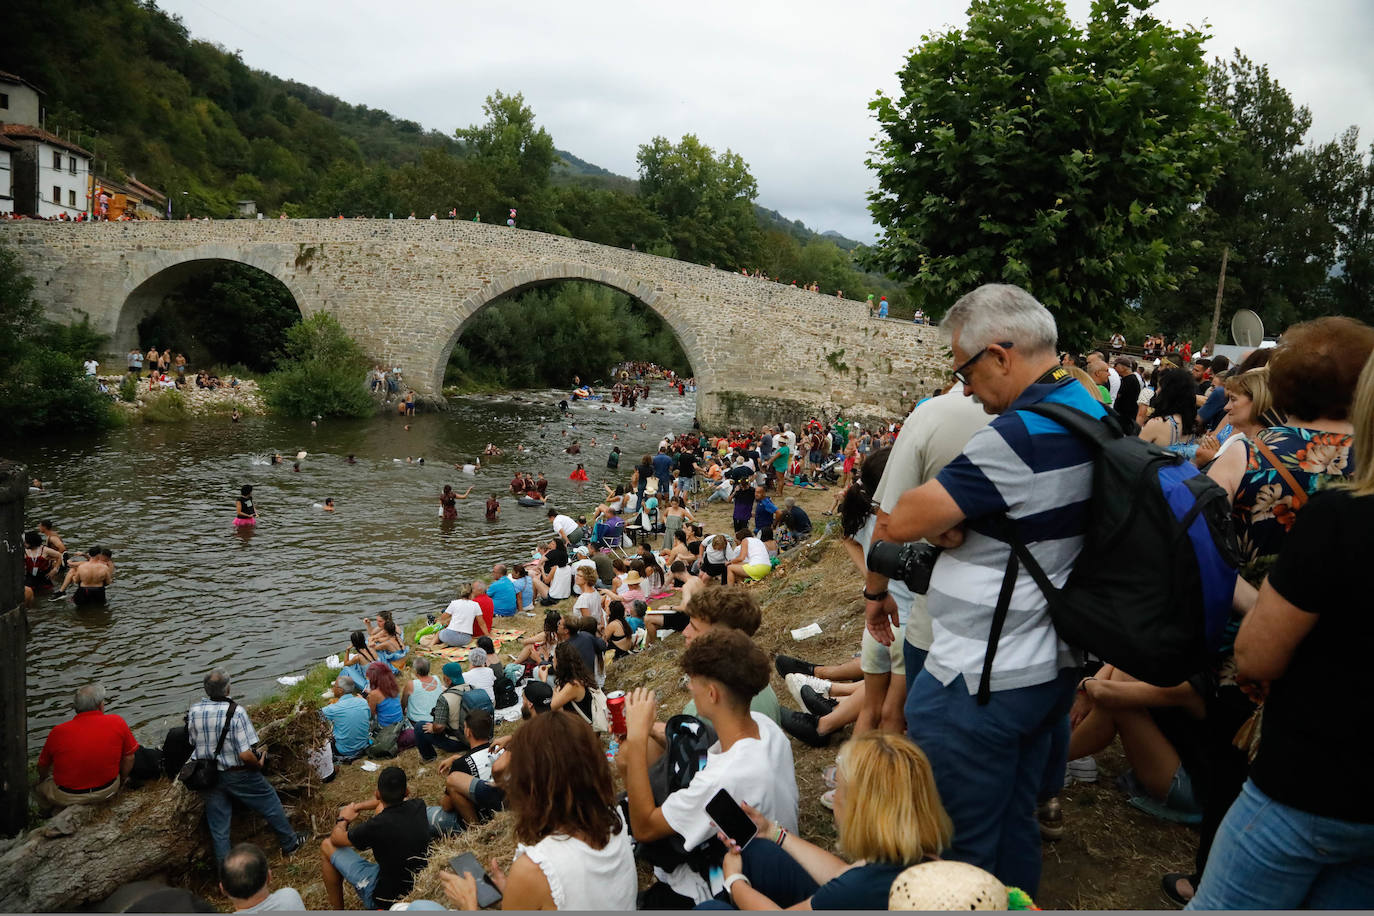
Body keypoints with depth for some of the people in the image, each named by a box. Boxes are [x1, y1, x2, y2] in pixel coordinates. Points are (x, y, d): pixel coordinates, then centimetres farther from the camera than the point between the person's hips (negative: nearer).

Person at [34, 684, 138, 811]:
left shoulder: (58, 732, -13)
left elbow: (43, 766, 4)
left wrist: (41, 782, 26)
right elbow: (129, 758, -3)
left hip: (66, 798, 1)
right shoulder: (118, 723, -14)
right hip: (107, 792, -1)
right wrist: (120, 783, 15)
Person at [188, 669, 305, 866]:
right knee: (270, 803, 17)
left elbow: (192, 743, 4)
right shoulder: (236, 712, -24)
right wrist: (259, 763, -6)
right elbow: (245, 754, -26)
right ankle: (290, 843, 31)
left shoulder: (194, 711, -9)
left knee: (218, 825, 15)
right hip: (238, 775, -4)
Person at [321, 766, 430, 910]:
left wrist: (343, 819, 14)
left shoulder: (377, 825, -28)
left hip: (388, 899, -6)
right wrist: (357, 806, 15)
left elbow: (336, 839, -7)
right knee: (381, 808, 13)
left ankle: (337, 909, 23)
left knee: (327, 846, 7)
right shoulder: (418, 806, -13)